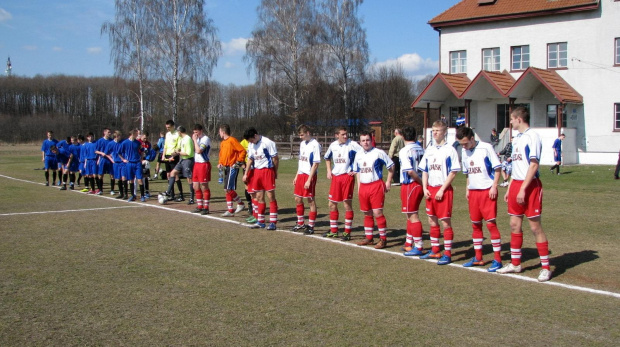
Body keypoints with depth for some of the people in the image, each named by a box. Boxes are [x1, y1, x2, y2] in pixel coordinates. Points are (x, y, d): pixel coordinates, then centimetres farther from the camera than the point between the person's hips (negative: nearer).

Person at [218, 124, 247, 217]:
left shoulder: (232, 140, -12)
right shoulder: (222, 143, 15)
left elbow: (242, 151, -16)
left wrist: (238, 162, -16)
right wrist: (220, 163, 10)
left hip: (232, 167, -9)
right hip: (226, 168, 9)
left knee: (229, 189, -13)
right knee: (227, 190, 8)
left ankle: (241, 204, 5)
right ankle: (230, 210, 12)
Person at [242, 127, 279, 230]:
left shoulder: (268, 143, -12)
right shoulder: (251, 145, 9)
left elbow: (275, 158, -8)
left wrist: (275, 172, -5)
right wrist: (246, 174, 9)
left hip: (267, 170, -7)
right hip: (256, 171, 7)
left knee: (271, 196, -5)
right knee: (259, 197, 9)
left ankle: (273, 222, -4)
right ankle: (260, 222, 16)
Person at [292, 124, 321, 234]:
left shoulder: (315, 145, -14)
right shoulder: (302, 143, 12)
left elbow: (315, 164, -17)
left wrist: (309, 180, -19)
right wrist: (296, 176, 17)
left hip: (309, 176, -8)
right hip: (301, 175, 8)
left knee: (311, 201, 0)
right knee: (298, 199, 13)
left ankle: (311, 226, 8)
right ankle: (300, 224, 27)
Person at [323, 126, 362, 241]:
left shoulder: (352, 145, -10)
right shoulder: (333, 145, 8)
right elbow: (327, 157, 27)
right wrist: (329, 170, 14)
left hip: (347, 176, -6)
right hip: (335, 176, 6)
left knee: (347, 203, -4)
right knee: (332, 204, 10)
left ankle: (347, 232, 4)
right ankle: (333, 231, 23)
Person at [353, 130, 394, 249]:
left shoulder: (378, 153, -7)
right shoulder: (358, 154, 12)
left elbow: (391, 166, -3)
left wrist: (388, 182, -5)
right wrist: (358, 186, 16)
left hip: (376, 185, -6)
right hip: (363, 186, 6)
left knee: (377, 212, -9)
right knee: (367, 213, 13)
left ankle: (383, 239, -1)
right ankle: (369, 238, 22)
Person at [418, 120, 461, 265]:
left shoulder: (450, 150, -8)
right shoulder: (429, 150, 11)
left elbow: (453, 172, -11)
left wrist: (442, 190, -15)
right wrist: (425, 188, 3)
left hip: (443, 190, -6)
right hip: (430, 190, 6)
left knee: (445, 222, -3)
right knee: (432, 221, 12)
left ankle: (447, 254, 2)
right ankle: (435, 250, 23)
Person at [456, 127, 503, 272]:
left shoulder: (486, 148, -10)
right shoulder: (465, 152, 10)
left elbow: (497, 168, -8)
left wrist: (494, 186, -14)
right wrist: (467, 189, 12)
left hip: (487, 190, -7)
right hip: (473, 192, 7)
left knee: (491, 223, -7)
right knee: (475, 224, 11)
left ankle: (497, 259, -2)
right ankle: (478, 257, 21)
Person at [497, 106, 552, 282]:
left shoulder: (532, 137, -12)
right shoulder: (517, 139, 16)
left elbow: (534, 164, -18)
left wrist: (523, 189, -21)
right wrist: (509, 188, 18)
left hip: (530, 185, -9)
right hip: (516, 184, 9)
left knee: (535, 226, -5)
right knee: (514, 225, 12)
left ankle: (546, 267, 3)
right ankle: (515, 263, 23)